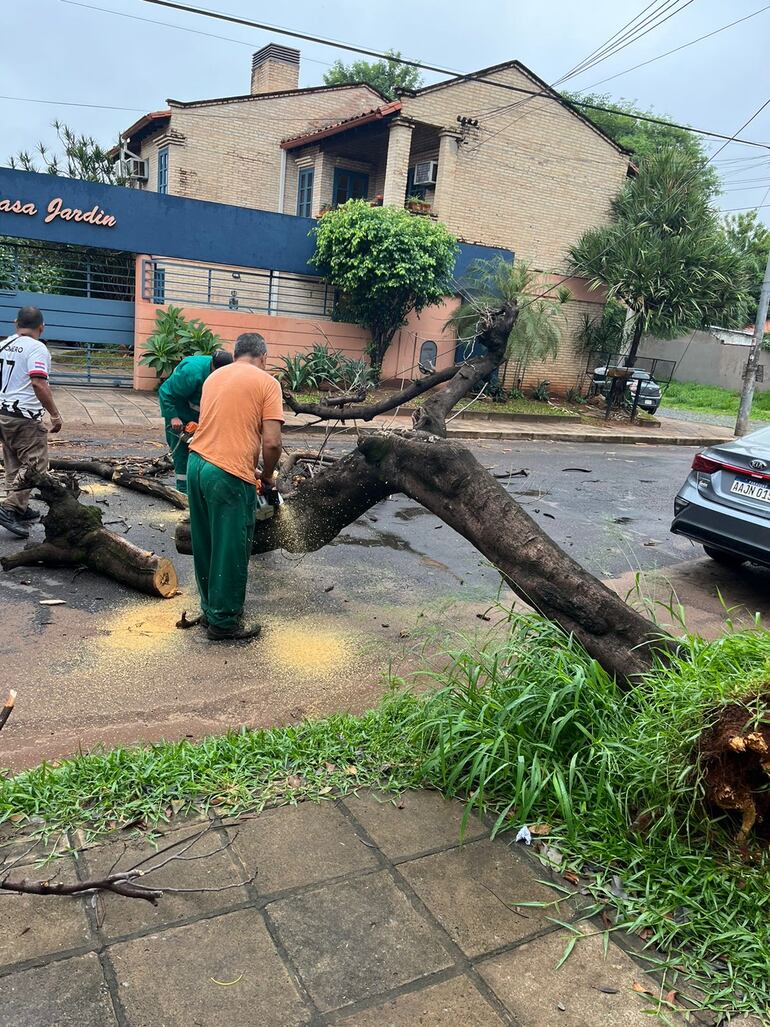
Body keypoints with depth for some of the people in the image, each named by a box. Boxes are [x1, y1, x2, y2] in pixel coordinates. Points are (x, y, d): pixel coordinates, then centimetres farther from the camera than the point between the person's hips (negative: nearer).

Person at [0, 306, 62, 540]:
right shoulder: (37, 348, -12)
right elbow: (38, 383, -23)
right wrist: (55, 415, -19)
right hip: (25, 417, -9)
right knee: (35, 465, -5)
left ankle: (20, 508, 22)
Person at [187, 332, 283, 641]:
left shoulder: (213, 377, 17)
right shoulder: (267, 383, -3)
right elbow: (272, 442, -11)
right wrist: (266, 475, 6)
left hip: (197, 464, 7)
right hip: (229, 476, -7)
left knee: (205, 545, 18)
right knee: (231, 551, 6)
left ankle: (210, 608, 31)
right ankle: (224, 621, 16)